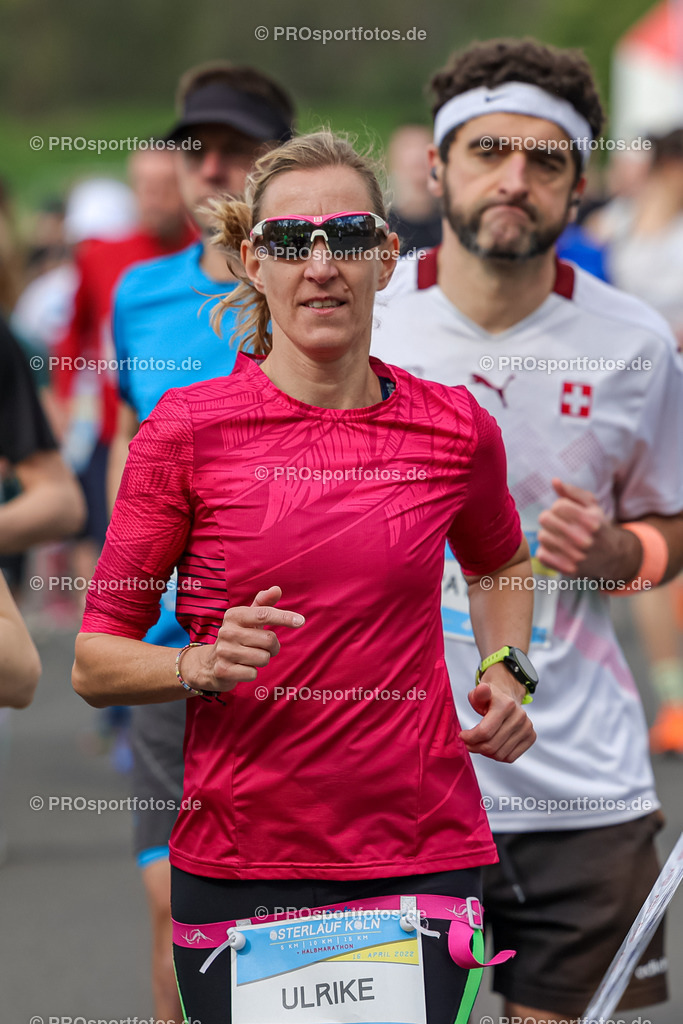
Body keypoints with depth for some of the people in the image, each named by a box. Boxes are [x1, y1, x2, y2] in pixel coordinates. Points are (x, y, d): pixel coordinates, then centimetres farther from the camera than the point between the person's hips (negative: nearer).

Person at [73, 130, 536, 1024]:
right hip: (239, 866, -1)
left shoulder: (457, 428, 3)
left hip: (425, 857, 1)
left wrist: (506, 674, 9)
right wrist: (201, 666, -19)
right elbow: (95, 663, 0)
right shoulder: (187, 429, -3)